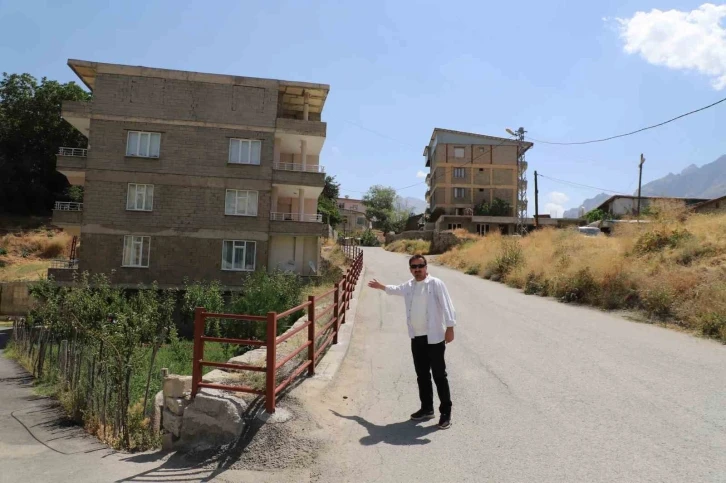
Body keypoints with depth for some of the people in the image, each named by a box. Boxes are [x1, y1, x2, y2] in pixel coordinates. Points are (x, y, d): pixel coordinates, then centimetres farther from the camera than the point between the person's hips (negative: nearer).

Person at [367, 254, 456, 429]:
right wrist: (381, 286, 42)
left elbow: (447, 305, -15)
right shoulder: (408, 286, 10)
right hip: (416, 337, 7)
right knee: (422, 375, 15)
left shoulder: (436, 284, -11)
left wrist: (450, 328, -20)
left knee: (439, 375, -1)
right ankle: (427, 408, 28)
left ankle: (446, 413, 9)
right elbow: (395, 289, 31)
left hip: (434, 337, -6)